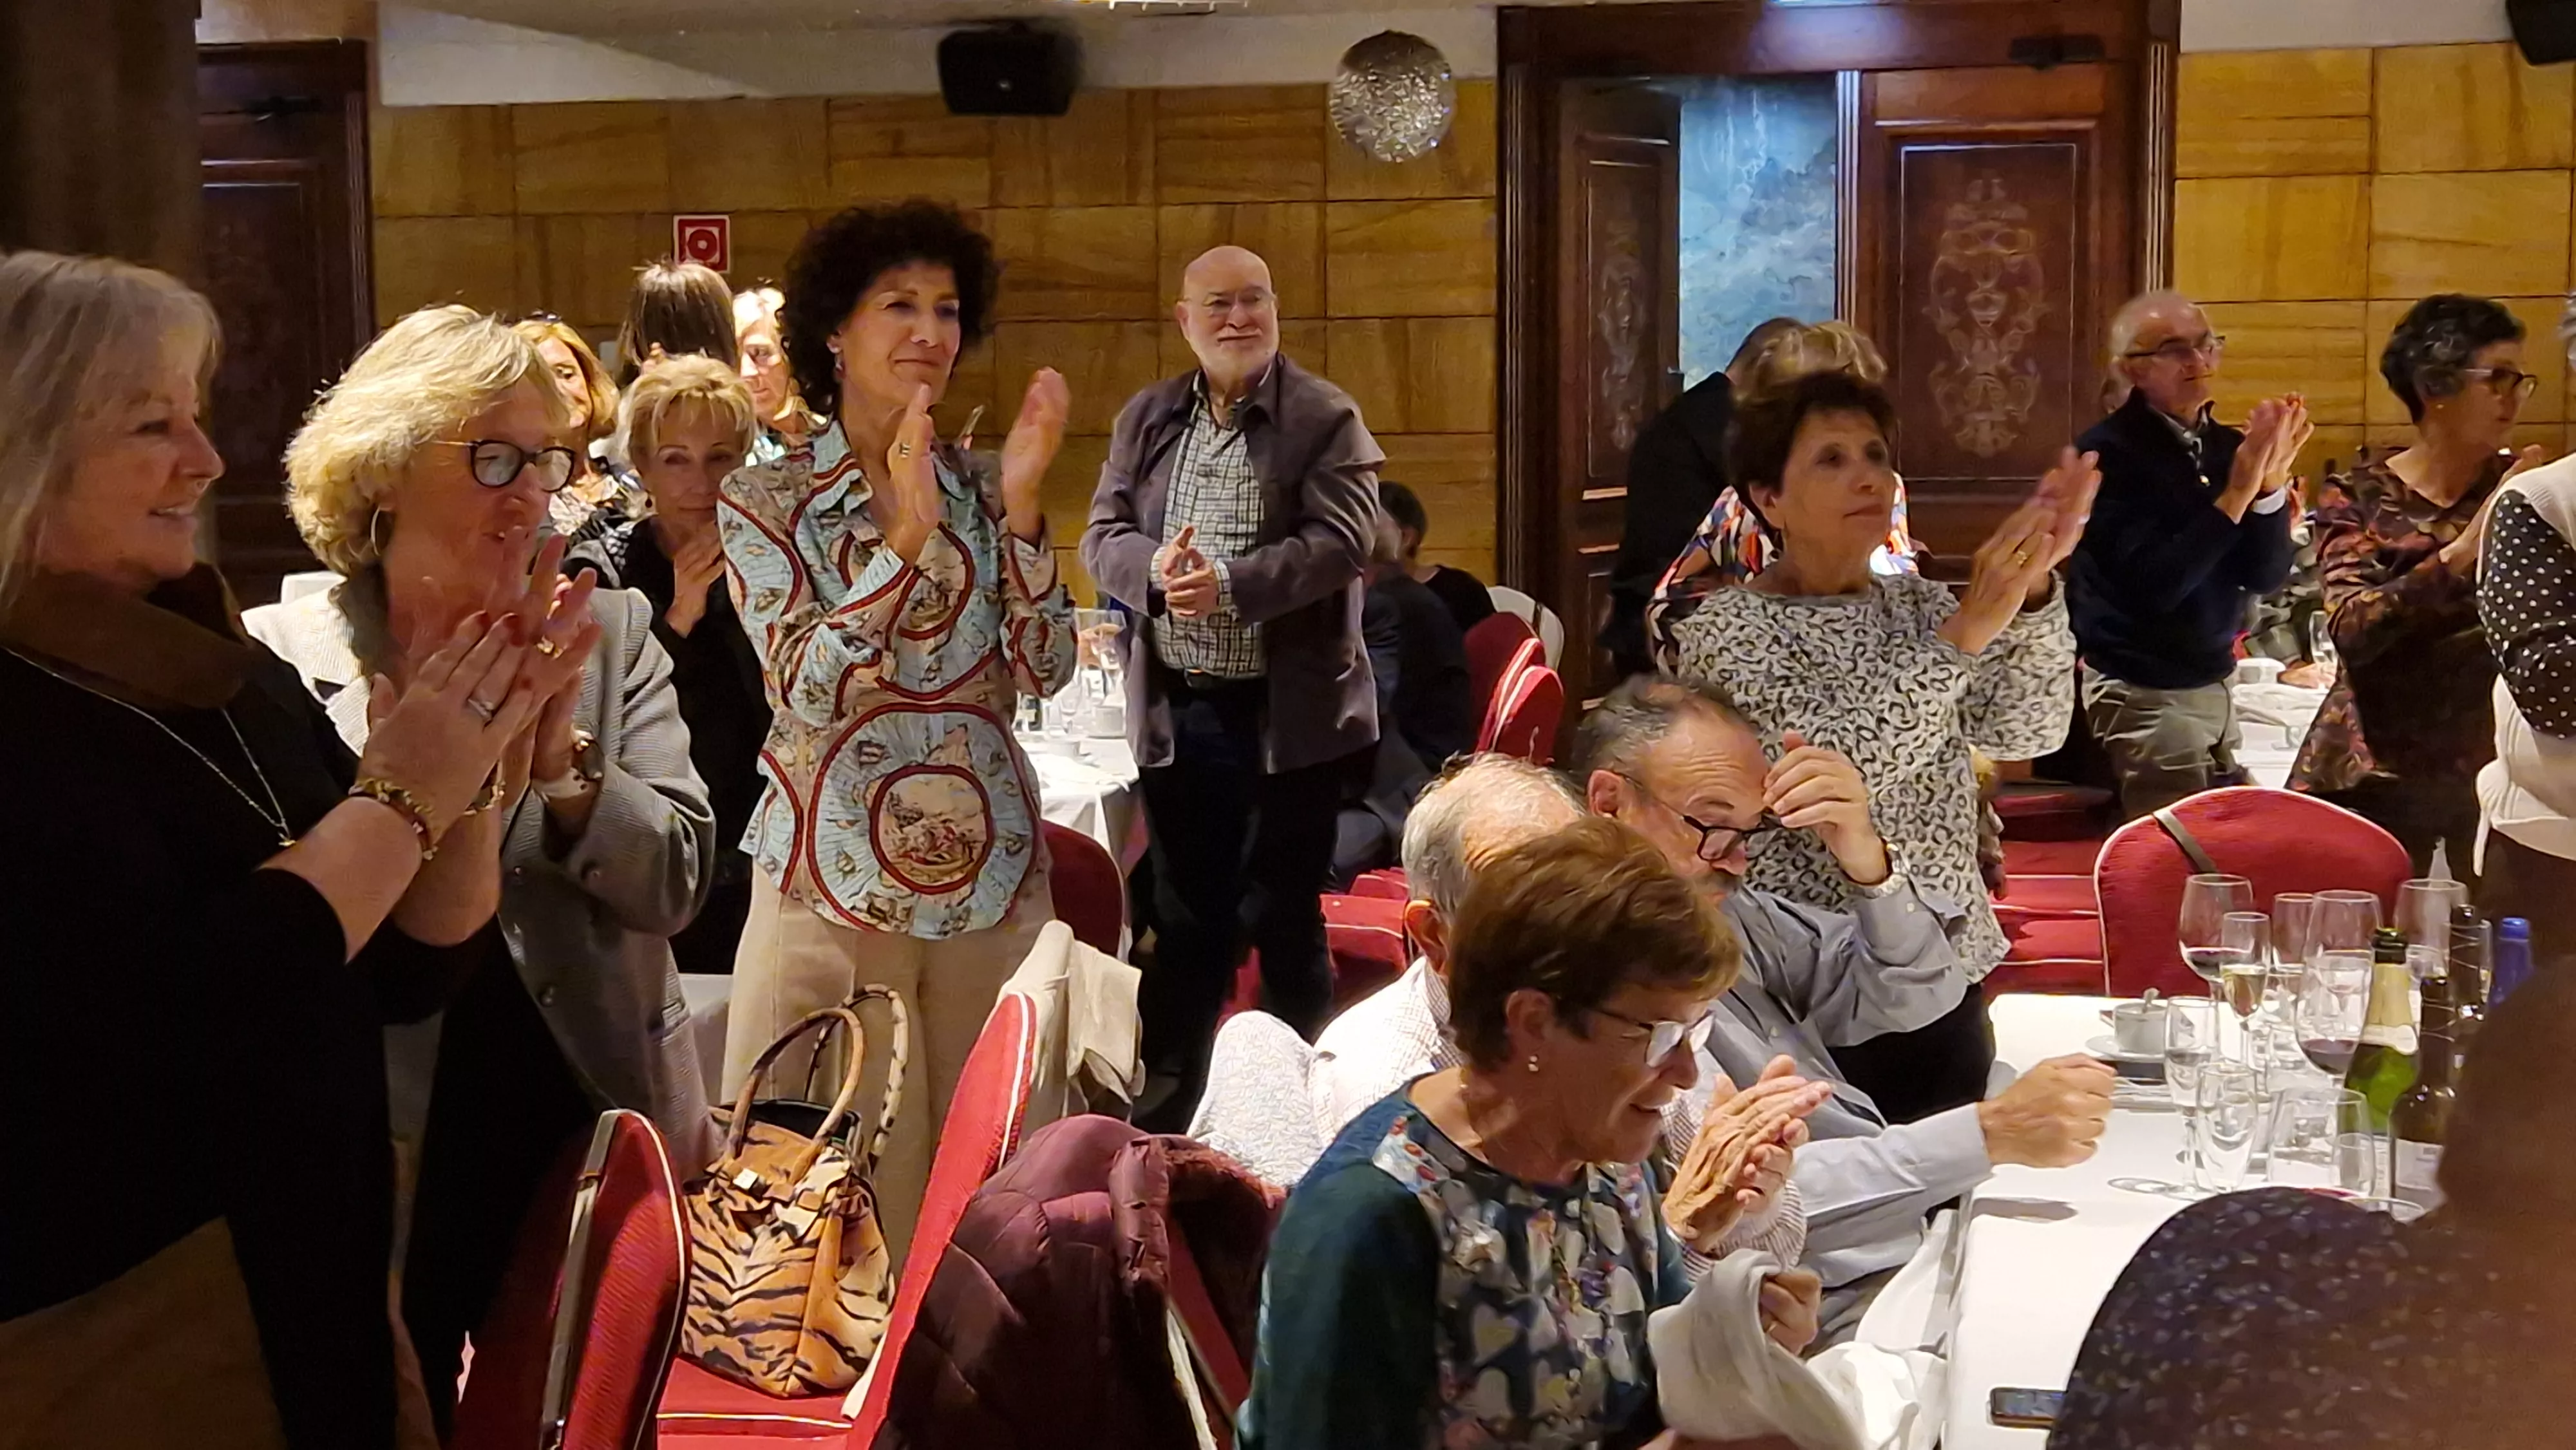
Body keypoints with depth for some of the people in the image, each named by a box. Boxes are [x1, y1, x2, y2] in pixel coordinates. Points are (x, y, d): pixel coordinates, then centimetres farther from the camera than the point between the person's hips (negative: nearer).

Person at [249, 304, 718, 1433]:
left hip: (593, 1127, 2)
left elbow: (675, 883, -7)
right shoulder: (277, 656, -6)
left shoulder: (608, 631, -1)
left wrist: (562, 759, -24)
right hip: (375, 1150, -2)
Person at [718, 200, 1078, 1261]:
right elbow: (809, 689, -15)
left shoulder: (981, 487, 7)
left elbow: (1048, 670, -3)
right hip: (837, 876, -3)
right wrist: (908, 537, -22)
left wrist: (1020, 505, -12)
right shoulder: (765, 500, -2)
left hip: (990, 870, 3)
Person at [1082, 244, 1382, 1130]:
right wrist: (1155, 569, -16)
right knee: (1185, 920, 13)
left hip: (1291, 714, -4)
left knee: (1285, 920, 5)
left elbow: (1342, 541, -14)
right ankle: (1168, 1108, 25)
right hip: (1176, 709, 4)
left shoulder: (1325, 419, -4)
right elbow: (1102, 536, 6)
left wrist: (1231, 583, -24)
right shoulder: (1147, 418, 10)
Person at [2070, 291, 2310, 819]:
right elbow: (2156, 585, -22)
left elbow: (2266, 577, 1)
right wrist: (2237, 492, -24)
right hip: (2144, 695, -6)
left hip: (2216, 686, 6)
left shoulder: (2226, 445, 5)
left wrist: (2270, 483, -14)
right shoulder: (2107, 453, -13)